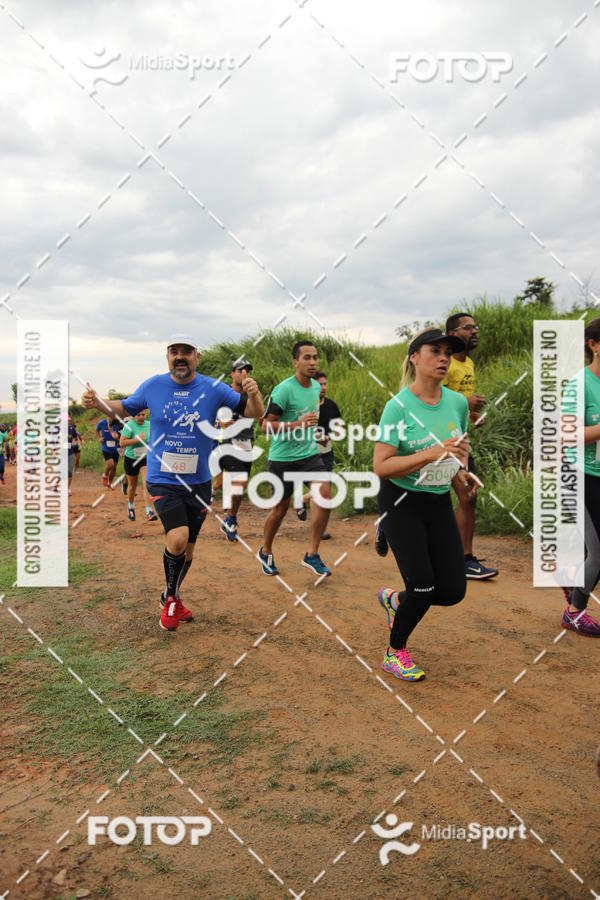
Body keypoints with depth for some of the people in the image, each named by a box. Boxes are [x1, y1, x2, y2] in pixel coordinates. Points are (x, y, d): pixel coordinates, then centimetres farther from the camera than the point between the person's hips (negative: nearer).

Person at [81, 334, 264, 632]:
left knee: (188, 546, 14)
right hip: (162, 481, -2)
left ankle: (171, 600, 40)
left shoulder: (213, 389, -5)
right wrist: (98, 403, -4)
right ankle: (170, 597, 7)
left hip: (199, 482, 2)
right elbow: (126, 408, 14)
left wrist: (254, 395, -25)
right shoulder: (152, 386, -3)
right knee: (177, 538, -21)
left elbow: (255, 413, -4)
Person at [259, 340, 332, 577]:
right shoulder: (284, 389, -18)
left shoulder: (316, 386, 5)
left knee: (325, 491, -15)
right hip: (283, 457, -5)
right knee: (281, 507, 5)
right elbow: (266, 425, -21)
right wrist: (297, 425, -31)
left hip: (309, 453, 6)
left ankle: (312, 555, -3)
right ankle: (265, 552, 32)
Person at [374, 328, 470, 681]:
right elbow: (381, 466, -21)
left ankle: (395, 598, 31)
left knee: (453, 590, 0)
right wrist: (430, 454, -28)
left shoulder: (458, 402, 1)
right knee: (423, 585, -9)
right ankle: (395, 653, 18)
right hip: (402, 504, -5)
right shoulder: (398, 406, -16)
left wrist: (462, 461, -3)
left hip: (440, 503, 6)